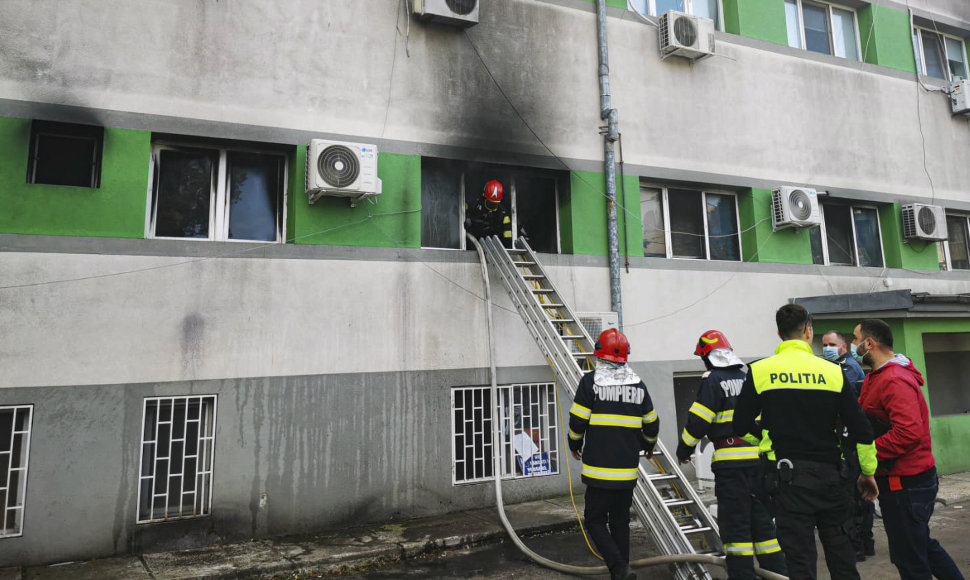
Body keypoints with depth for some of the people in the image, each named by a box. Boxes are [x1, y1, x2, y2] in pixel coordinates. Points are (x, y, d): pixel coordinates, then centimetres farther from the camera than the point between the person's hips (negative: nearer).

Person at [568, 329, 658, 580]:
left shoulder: (590, 380, -9)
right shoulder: (638, 384, 3)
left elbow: (578, 421, -10)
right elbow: (651, 425, 11)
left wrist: (575, 446, 10)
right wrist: (649, 445, 32)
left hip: (599, 469, -4)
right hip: (628, 470, 4)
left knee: (595, 520, 8)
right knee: (621, 521, 17)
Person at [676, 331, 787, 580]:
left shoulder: (713, 381, -8)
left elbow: (698, 420, -13)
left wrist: (684, 449, -1)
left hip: (731, 461, -7)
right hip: (759, 458, 7)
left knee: (735, 524, 1)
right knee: (762, 519, 17)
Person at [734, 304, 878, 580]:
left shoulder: (759, 371, -7)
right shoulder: (832, 371, -3)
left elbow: (741, 427, -4)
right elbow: (861, 428, 0)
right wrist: (868, 471, 14)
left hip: (790, 477, -2)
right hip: (830, 475, 3)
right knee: (842, 556, 21)